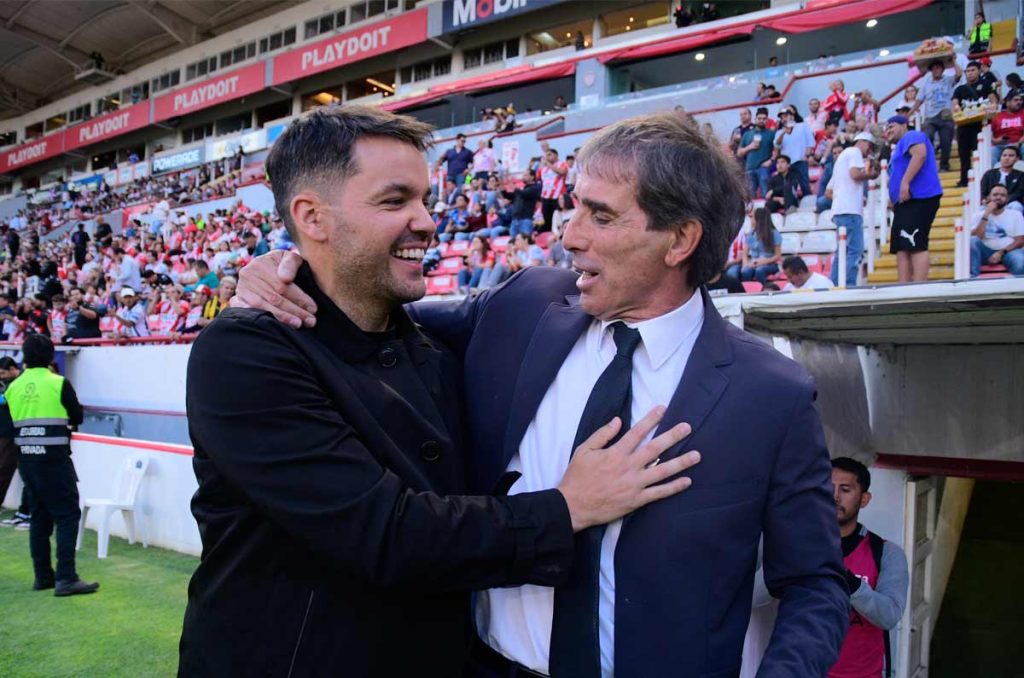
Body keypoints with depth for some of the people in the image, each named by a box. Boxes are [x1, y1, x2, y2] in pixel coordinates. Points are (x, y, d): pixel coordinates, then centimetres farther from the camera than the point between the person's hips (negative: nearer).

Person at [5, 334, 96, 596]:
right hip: (54, 458, -6)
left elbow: (15, 419, 12)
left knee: (40, 516, 14)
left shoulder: (13, 387, 5)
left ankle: (43, 576, 20)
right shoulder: (59, 383, -10)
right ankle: (65, 578, -8)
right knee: (68, 515, -3)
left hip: (26, 459, 6)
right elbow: (77, 417, -2)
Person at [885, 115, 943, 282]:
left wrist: (905, 183, -26)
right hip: (906, 202, 11)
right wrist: (893, 199, 21)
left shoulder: (911, 136, 1)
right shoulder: (901, 146, 30)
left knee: (916, 246, -17)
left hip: (918, 198, -11)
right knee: (902, 249, 5)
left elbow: (920, 154, -19)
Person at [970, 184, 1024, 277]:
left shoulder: (1016, 215, 7)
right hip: (987, 251, 1)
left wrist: (1001, 253, -13)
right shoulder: (979, 216, 8)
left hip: (1009, 251, -1)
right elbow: (976, 238, -9)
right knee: (972, 241, -29)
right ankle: (973, 278, -30)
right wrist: (986, 214, -11)